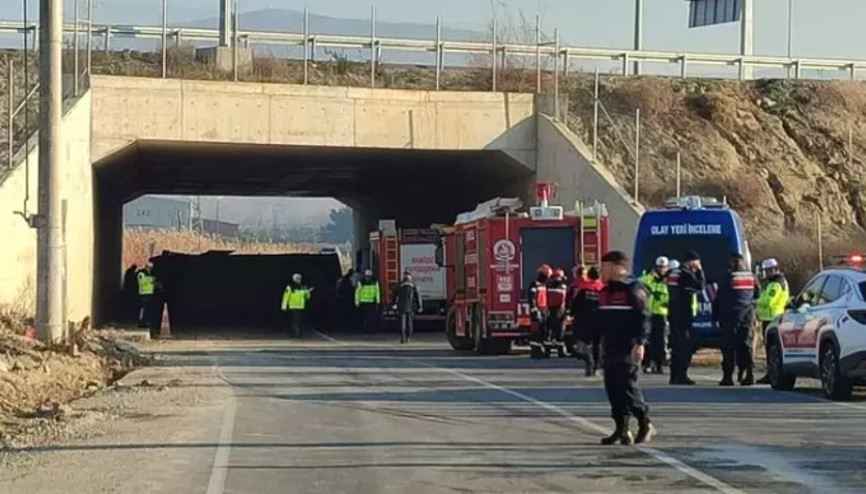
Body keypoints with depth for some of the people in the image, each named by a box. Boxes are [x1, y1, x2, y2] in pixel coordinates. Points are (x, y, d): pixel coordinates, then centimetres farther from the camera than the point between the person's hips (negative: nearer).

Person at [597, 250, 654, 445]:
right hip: (610, 347, 8)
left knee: (628, 386, -9)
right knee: (612, 387, 5)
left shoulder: (633, 289, -8)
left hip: (628, 347, -8)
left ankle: (645, 425, 5)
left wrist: (640, 343, -18)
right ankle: (621, 429, 9)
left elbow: (643, 316, -13)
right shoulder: (605, 291, 17)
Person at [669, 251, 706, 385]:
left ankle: (674, 375, 15)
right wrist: (699, 271, -6)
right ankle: (681, 374, -9)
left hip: (675, 313, 9)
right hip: (684, 314, -9)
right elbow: (700, 286, -17)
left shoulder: (677, 272, 14)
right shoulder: (686, 274, -13)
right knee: (685, 345, -7)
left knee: (677, 344, 12)